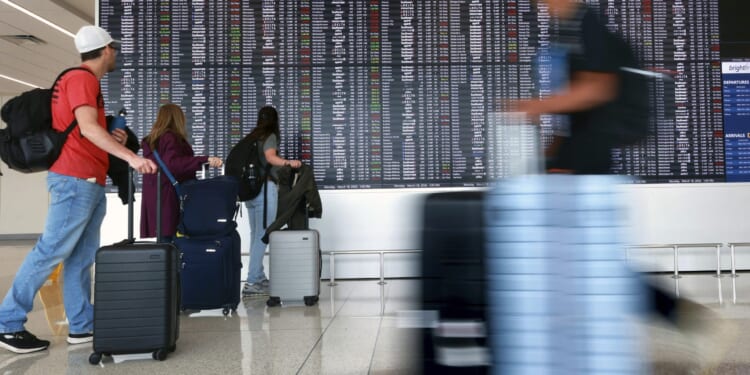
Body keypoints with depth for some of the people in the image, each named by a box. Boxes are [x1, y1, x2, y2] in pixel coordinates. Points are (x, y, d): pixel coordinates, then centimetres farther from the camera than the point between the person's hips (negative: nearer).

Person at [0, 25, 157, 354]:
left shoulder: (85, 81, 22)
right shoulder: (82, 79, -9)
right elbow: (87, 128, -22)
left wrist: (113, 138, 10)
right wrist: (131, 156, -29)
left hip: (89, 182, 10)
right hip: (75, 179, -10)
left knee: (81, 257, 7)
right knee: (52, 250, -7)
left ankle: (82, 325, 10)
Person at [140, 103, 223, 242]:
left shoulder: (151, 140, 18)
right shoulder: (172, 138, -8)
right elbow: (173, 163, -25)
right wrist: (205, 160, -31)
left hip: (154, 201, 8)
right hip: (170, 200, -8)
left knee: (164, 244, 8)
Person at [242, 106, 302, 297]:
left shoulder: (252, 137, 17)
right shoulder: (270, 136, -3)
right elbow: (270, 157, -22)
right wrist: (288, 162, -35)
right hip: (265, 188, -8)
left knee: (255, 234, 13)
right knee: (262, 235, -8)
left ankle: (258, 277, 22)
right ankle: (251, 283, -11)